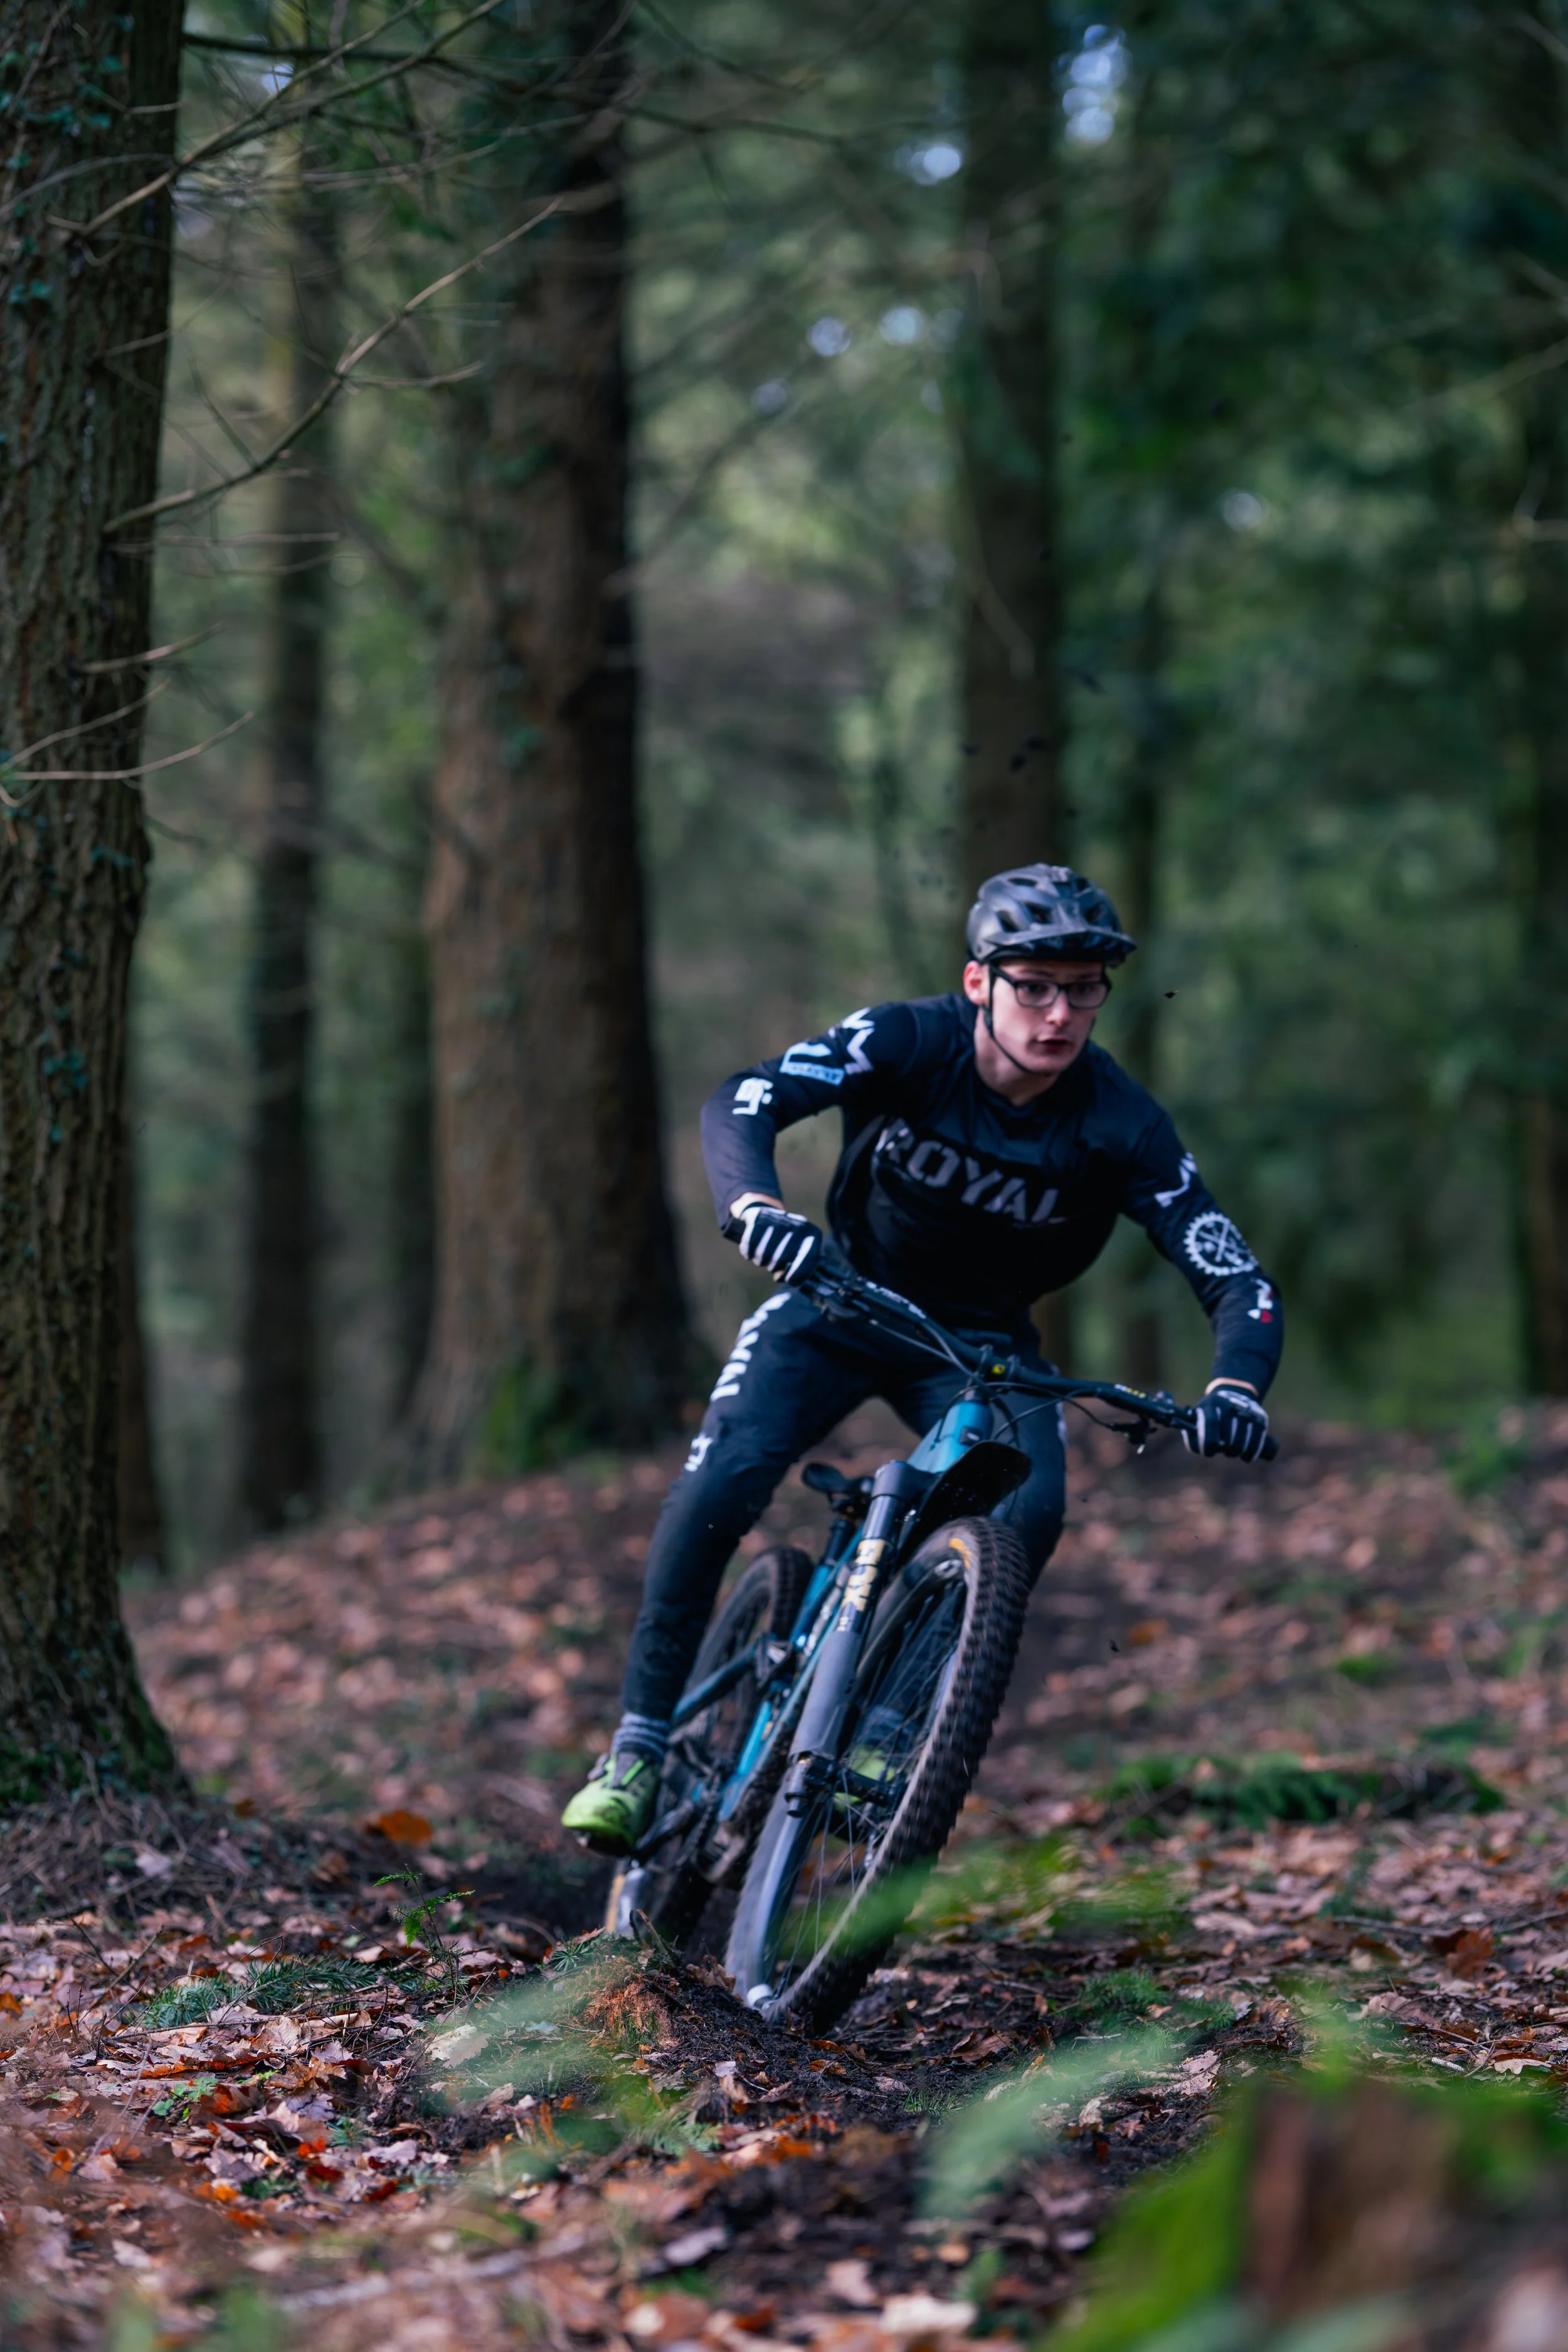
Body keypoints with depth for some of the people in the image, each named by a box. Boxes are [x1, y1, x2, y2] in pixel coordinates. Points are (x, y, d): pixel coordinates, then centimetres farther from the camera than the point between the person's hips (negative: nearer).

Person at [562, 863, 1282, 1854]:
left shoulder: (1121, 1124, -20)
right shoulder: (907, 1041, -22)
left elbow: (1239, 1280, -21)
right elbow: (740, 1103, -34)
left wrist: (1237, 1390, -43)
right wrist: (756, 1206, -57)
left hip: (983, 1343, 1)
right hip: (844, 1301, -1)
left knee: (1030, 1511, -28)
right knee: (721, 1482, -25)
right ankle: (640, 1748, -13)